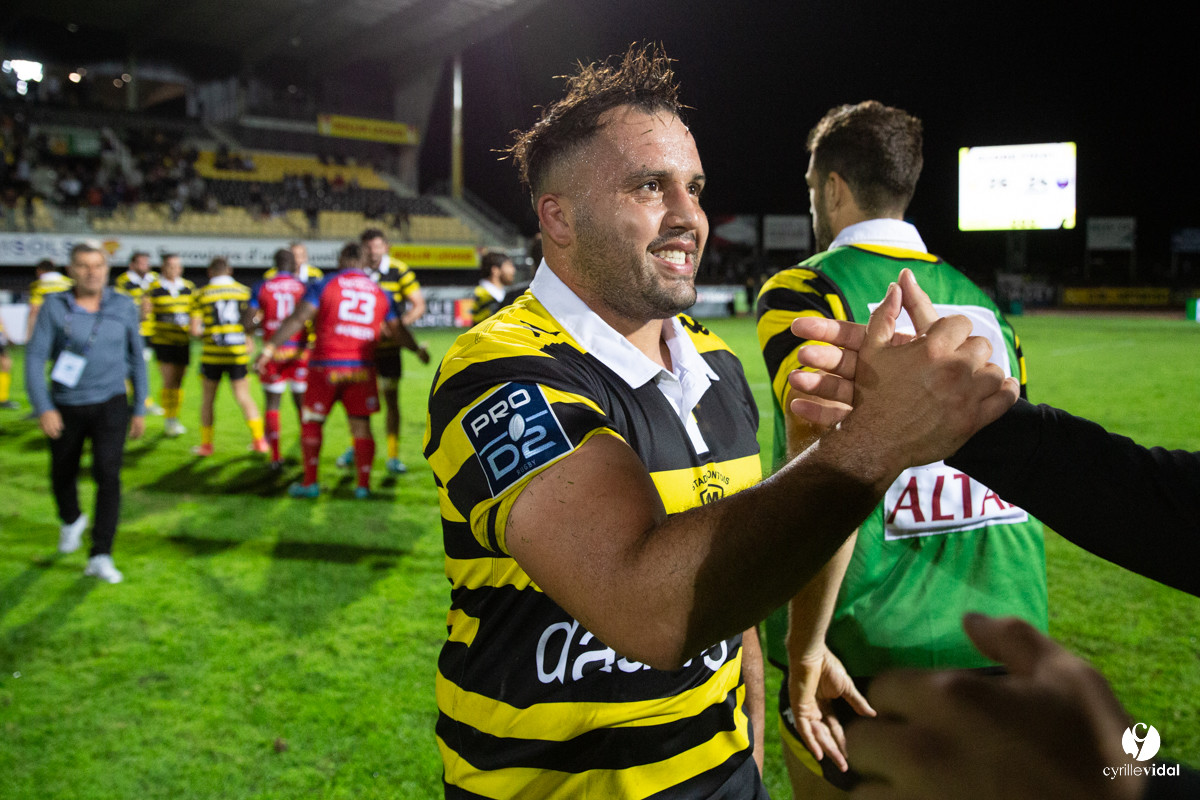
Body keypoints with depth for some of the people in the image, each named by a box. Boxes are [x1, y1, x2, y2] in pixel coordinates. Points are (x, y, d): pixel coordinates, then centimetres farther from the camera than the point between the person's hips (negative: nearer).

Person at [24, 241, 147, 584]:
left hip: (110, 405, -1)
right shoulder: (54, 306, -5)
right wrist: (43, 408, -20)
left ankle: (100, 556, -12)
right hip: (65, 407, 1)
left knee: (107, 474, -16)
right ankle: (72, 520, 49)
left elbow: (136, 359, 6)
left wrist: (140, 409, 7)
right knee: (63, 475, 16)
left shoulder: (123, 306, -2)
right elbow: (35, 357, -9)